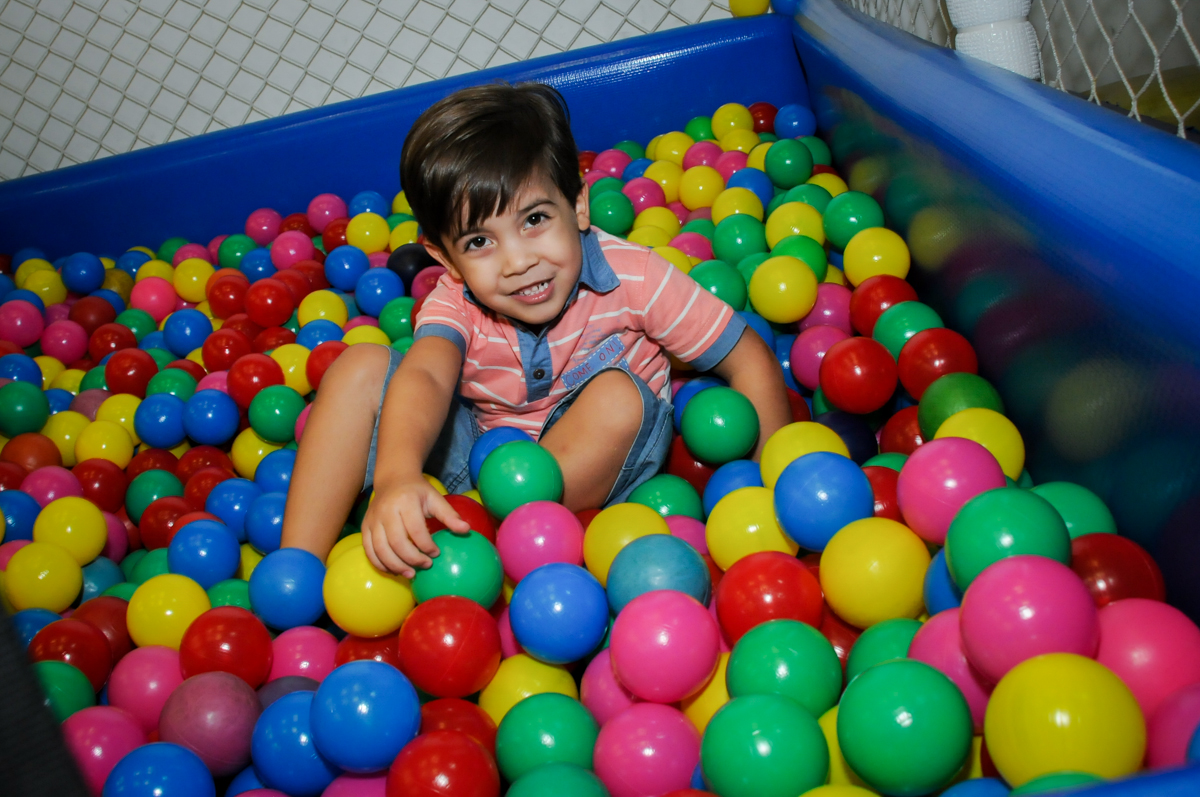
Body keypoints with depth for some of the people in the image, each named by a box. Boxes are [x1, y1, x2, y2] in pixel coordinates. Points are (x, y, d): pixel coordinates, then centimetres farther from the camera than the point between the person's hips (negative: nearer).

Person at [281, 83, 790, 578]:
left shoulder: (633, 277, -20)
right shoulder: (456, 303, -17)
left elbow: (750, 362, -14)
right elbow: (423, 376, -39)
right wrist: (397, 475, -59)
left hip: (599, 464, -1)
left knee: (619, 396, -34)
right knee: (362, 366, -15)